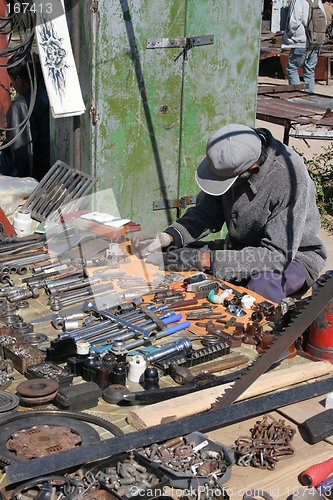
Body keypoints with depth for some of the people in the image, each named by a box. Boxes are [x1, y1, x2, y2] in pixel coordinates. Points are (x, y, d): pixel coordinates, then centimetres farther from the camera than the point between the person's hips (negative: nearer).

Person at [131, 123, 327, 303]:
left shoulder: (290, 179, -32)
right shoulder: (230, 159, -14)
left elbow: (277, 255, -31)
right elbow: (206, 212, -4)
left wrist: (205, 259, -36)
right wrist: (169, 237, -23)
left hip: (294, 254, -5)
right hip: (242, 248, 6)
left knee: (261, 288, -37)